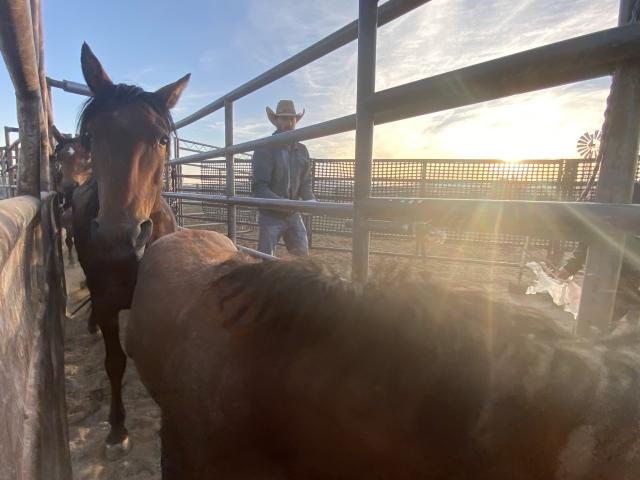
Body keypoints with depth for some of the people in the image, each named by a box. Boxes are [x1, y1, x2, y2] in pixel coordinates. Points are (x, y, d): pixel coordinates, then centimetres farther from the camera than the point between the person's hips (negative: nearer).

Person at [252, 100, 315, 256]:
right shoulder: (264, 149, -8)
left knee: (303, 257, 10)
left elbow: (305, 183, 10)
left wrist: (311, 201, -13)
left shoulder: (302, 150, 7)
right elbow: (259, 187, -16)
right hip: (271, 215, -4)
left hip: (294, 214, 5)